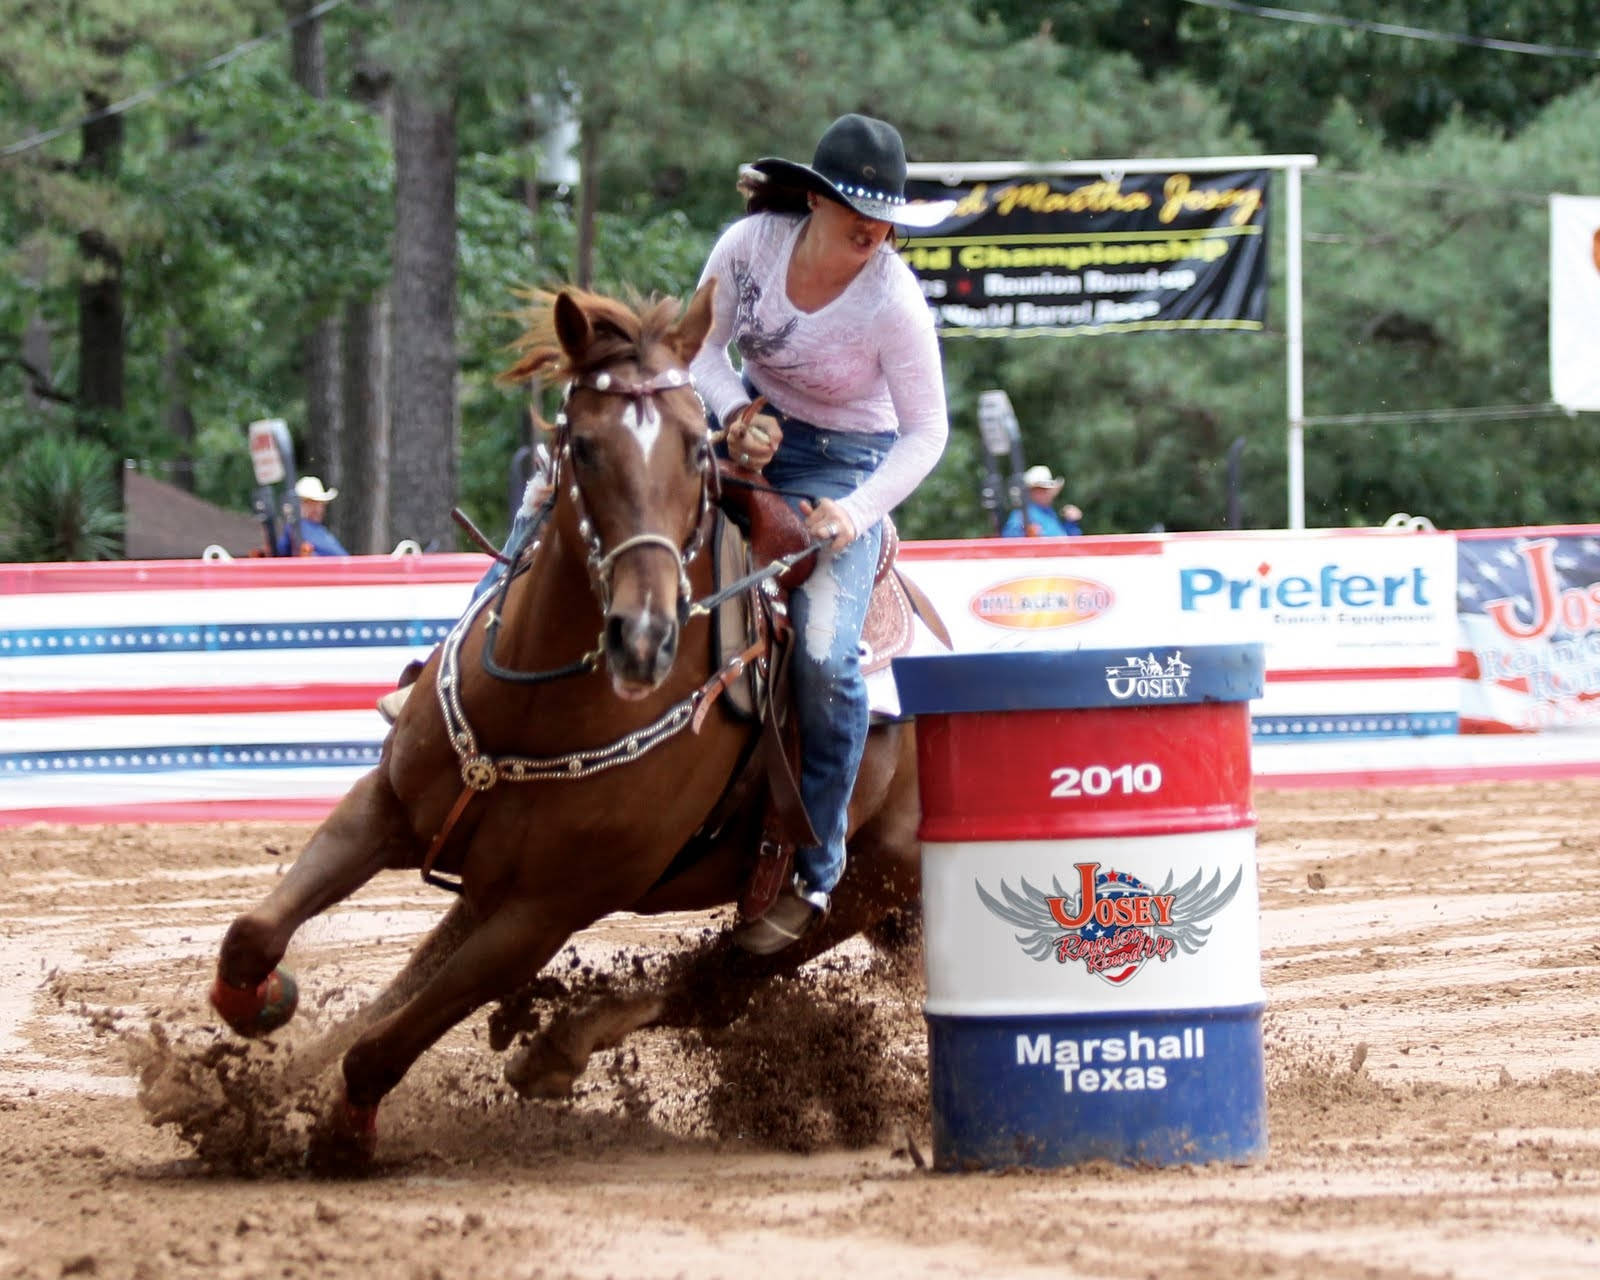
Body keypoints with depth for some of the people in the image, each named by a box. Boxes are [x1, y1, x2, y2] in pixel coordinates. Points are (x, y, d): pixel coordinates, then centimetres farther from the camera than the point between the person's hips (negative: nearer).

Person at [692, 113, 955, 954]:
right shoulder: (751, 244, -15)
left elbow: (926, 433, -16)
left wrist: (857, 509, -28)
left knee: (824, 657, -21)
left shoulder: (894, 300, -23)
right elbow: (704, 347, -3)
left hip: (843, 461, -5)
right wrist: (736, 413, -23)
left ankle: (813, 874, -6)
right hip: (748, 431, 5)